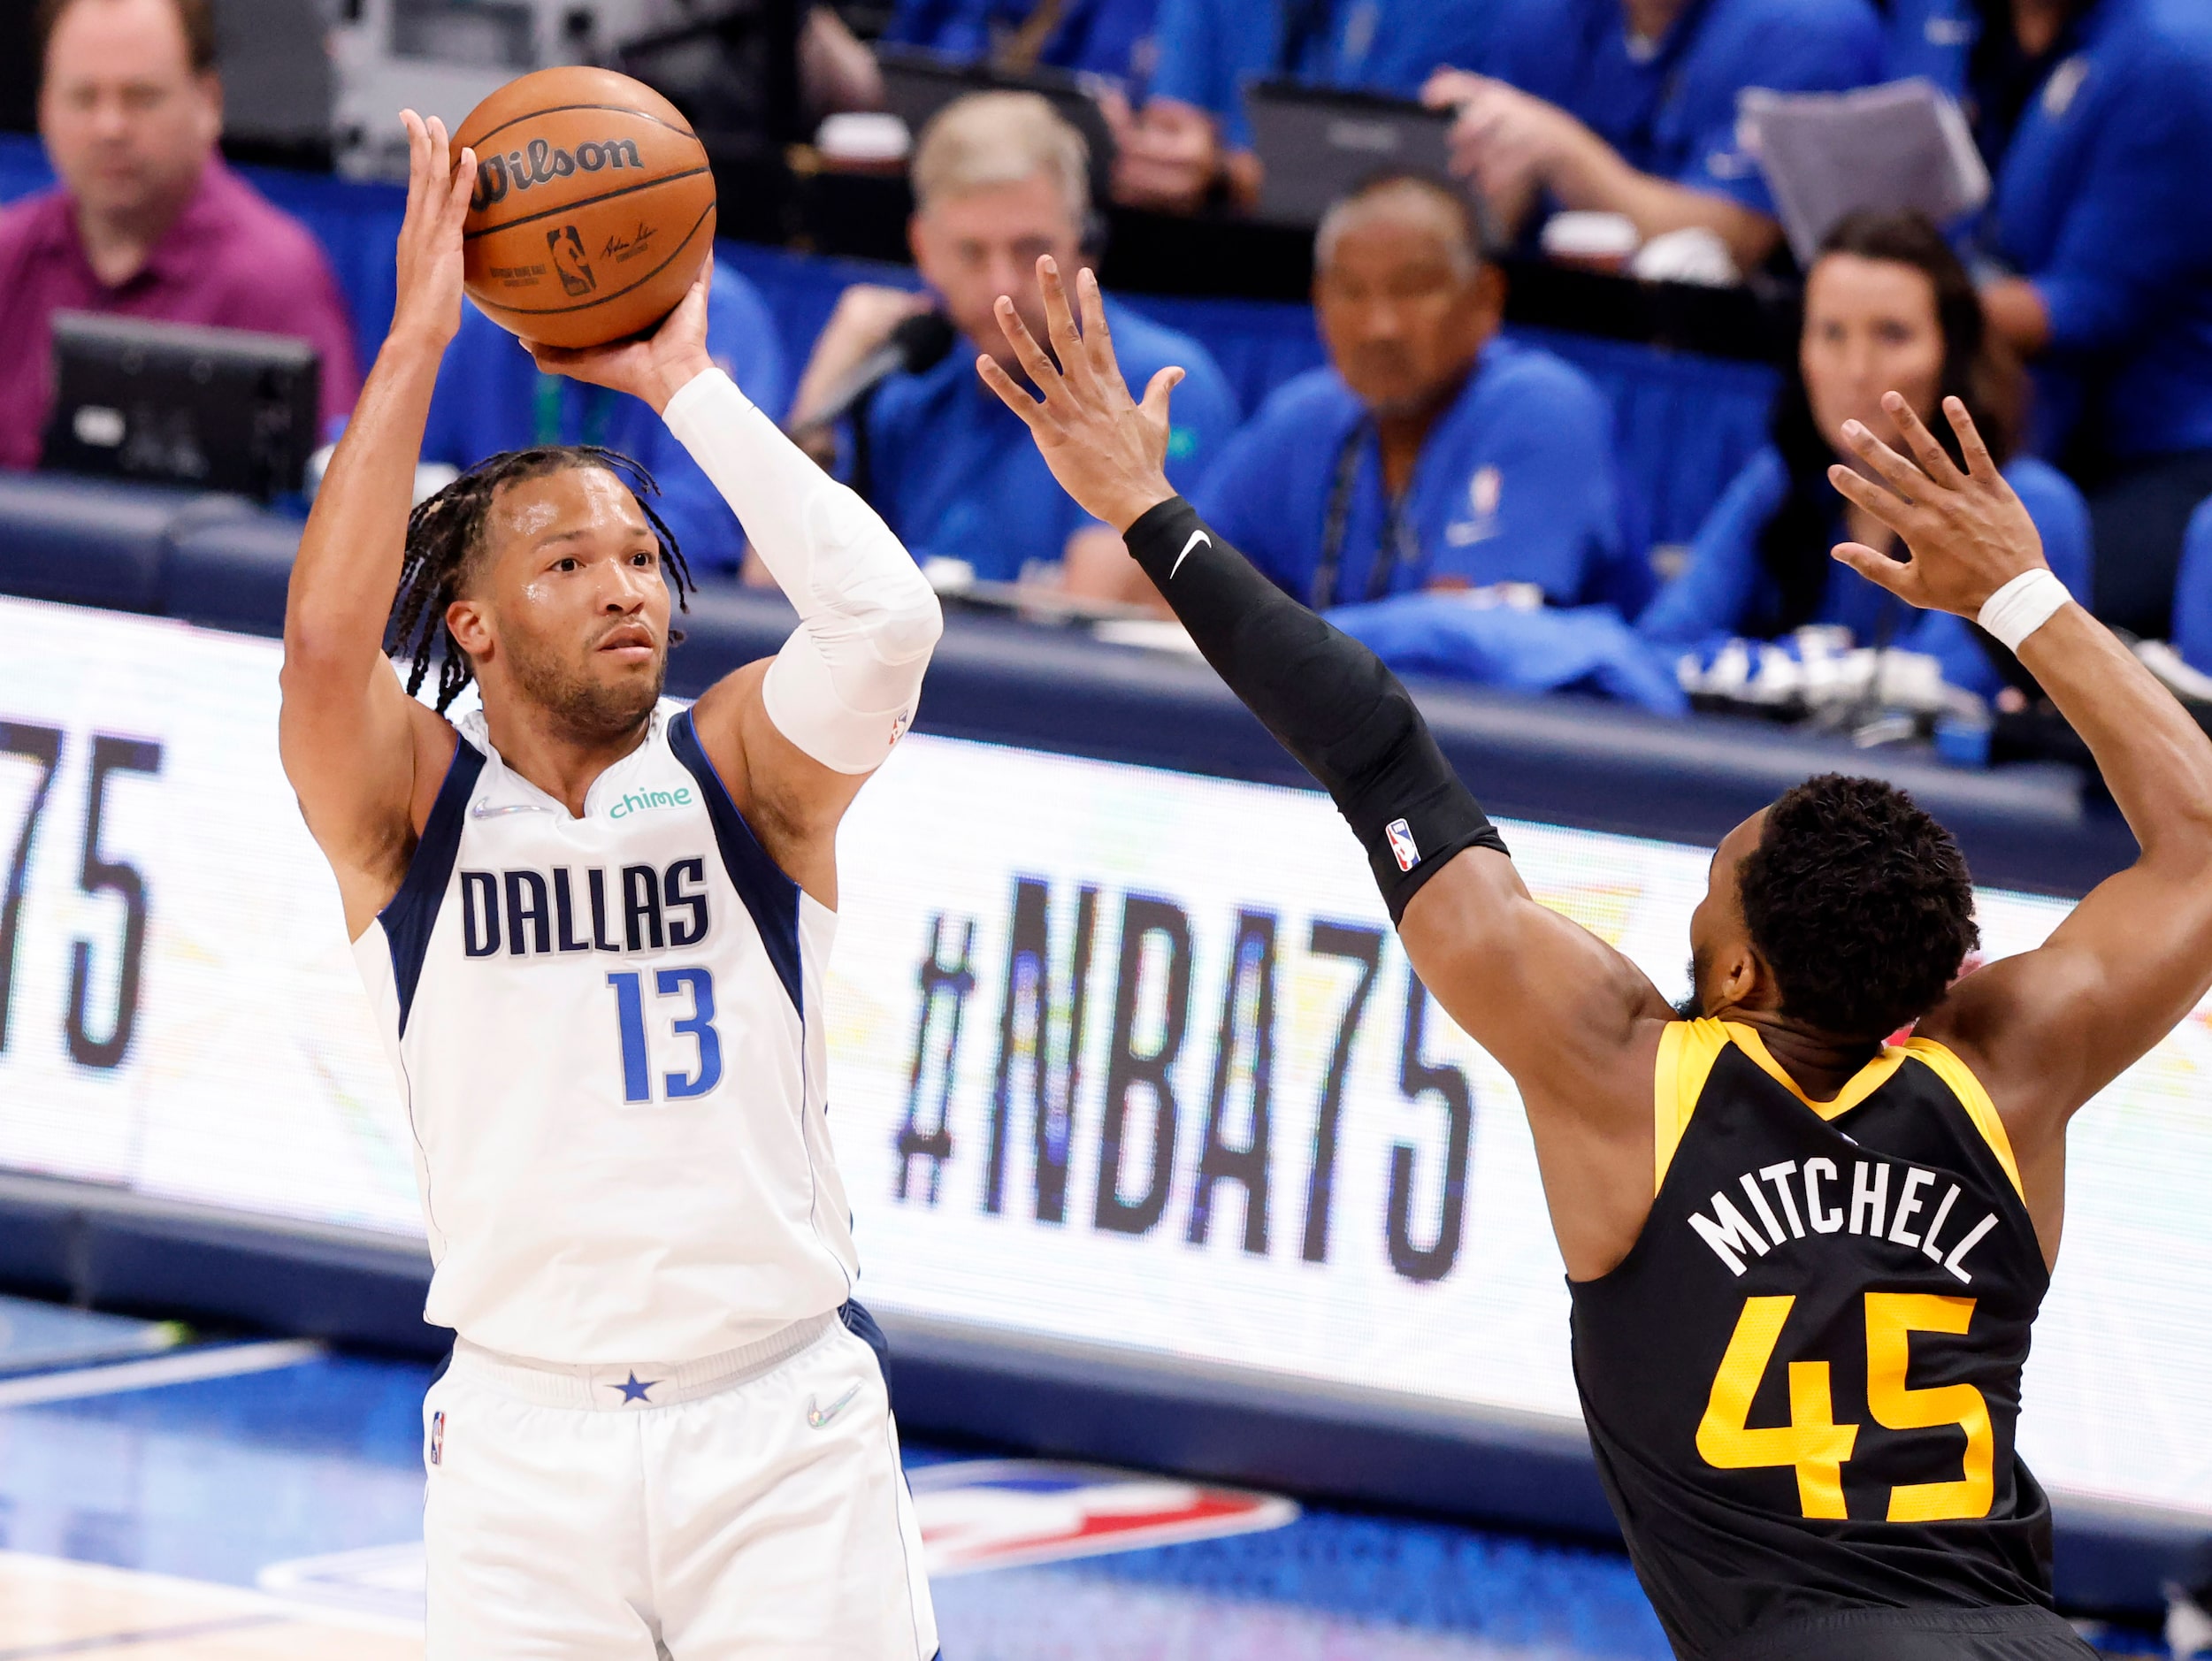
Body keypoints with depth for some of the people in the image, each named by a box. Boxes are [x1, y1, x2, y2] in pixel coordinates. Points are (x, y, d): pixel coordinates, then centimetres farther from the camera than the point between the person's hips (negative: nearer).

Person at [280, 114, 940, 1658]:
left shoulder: (742, 765, 2)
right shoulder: (409, 800, 0)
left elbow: (886, 616, -17)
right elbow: (325, 641, -20)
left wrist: (687, 382, -11)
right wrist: (420, 335, -17)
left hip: (783, 1424, 0)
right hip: (523, 1435, 0)